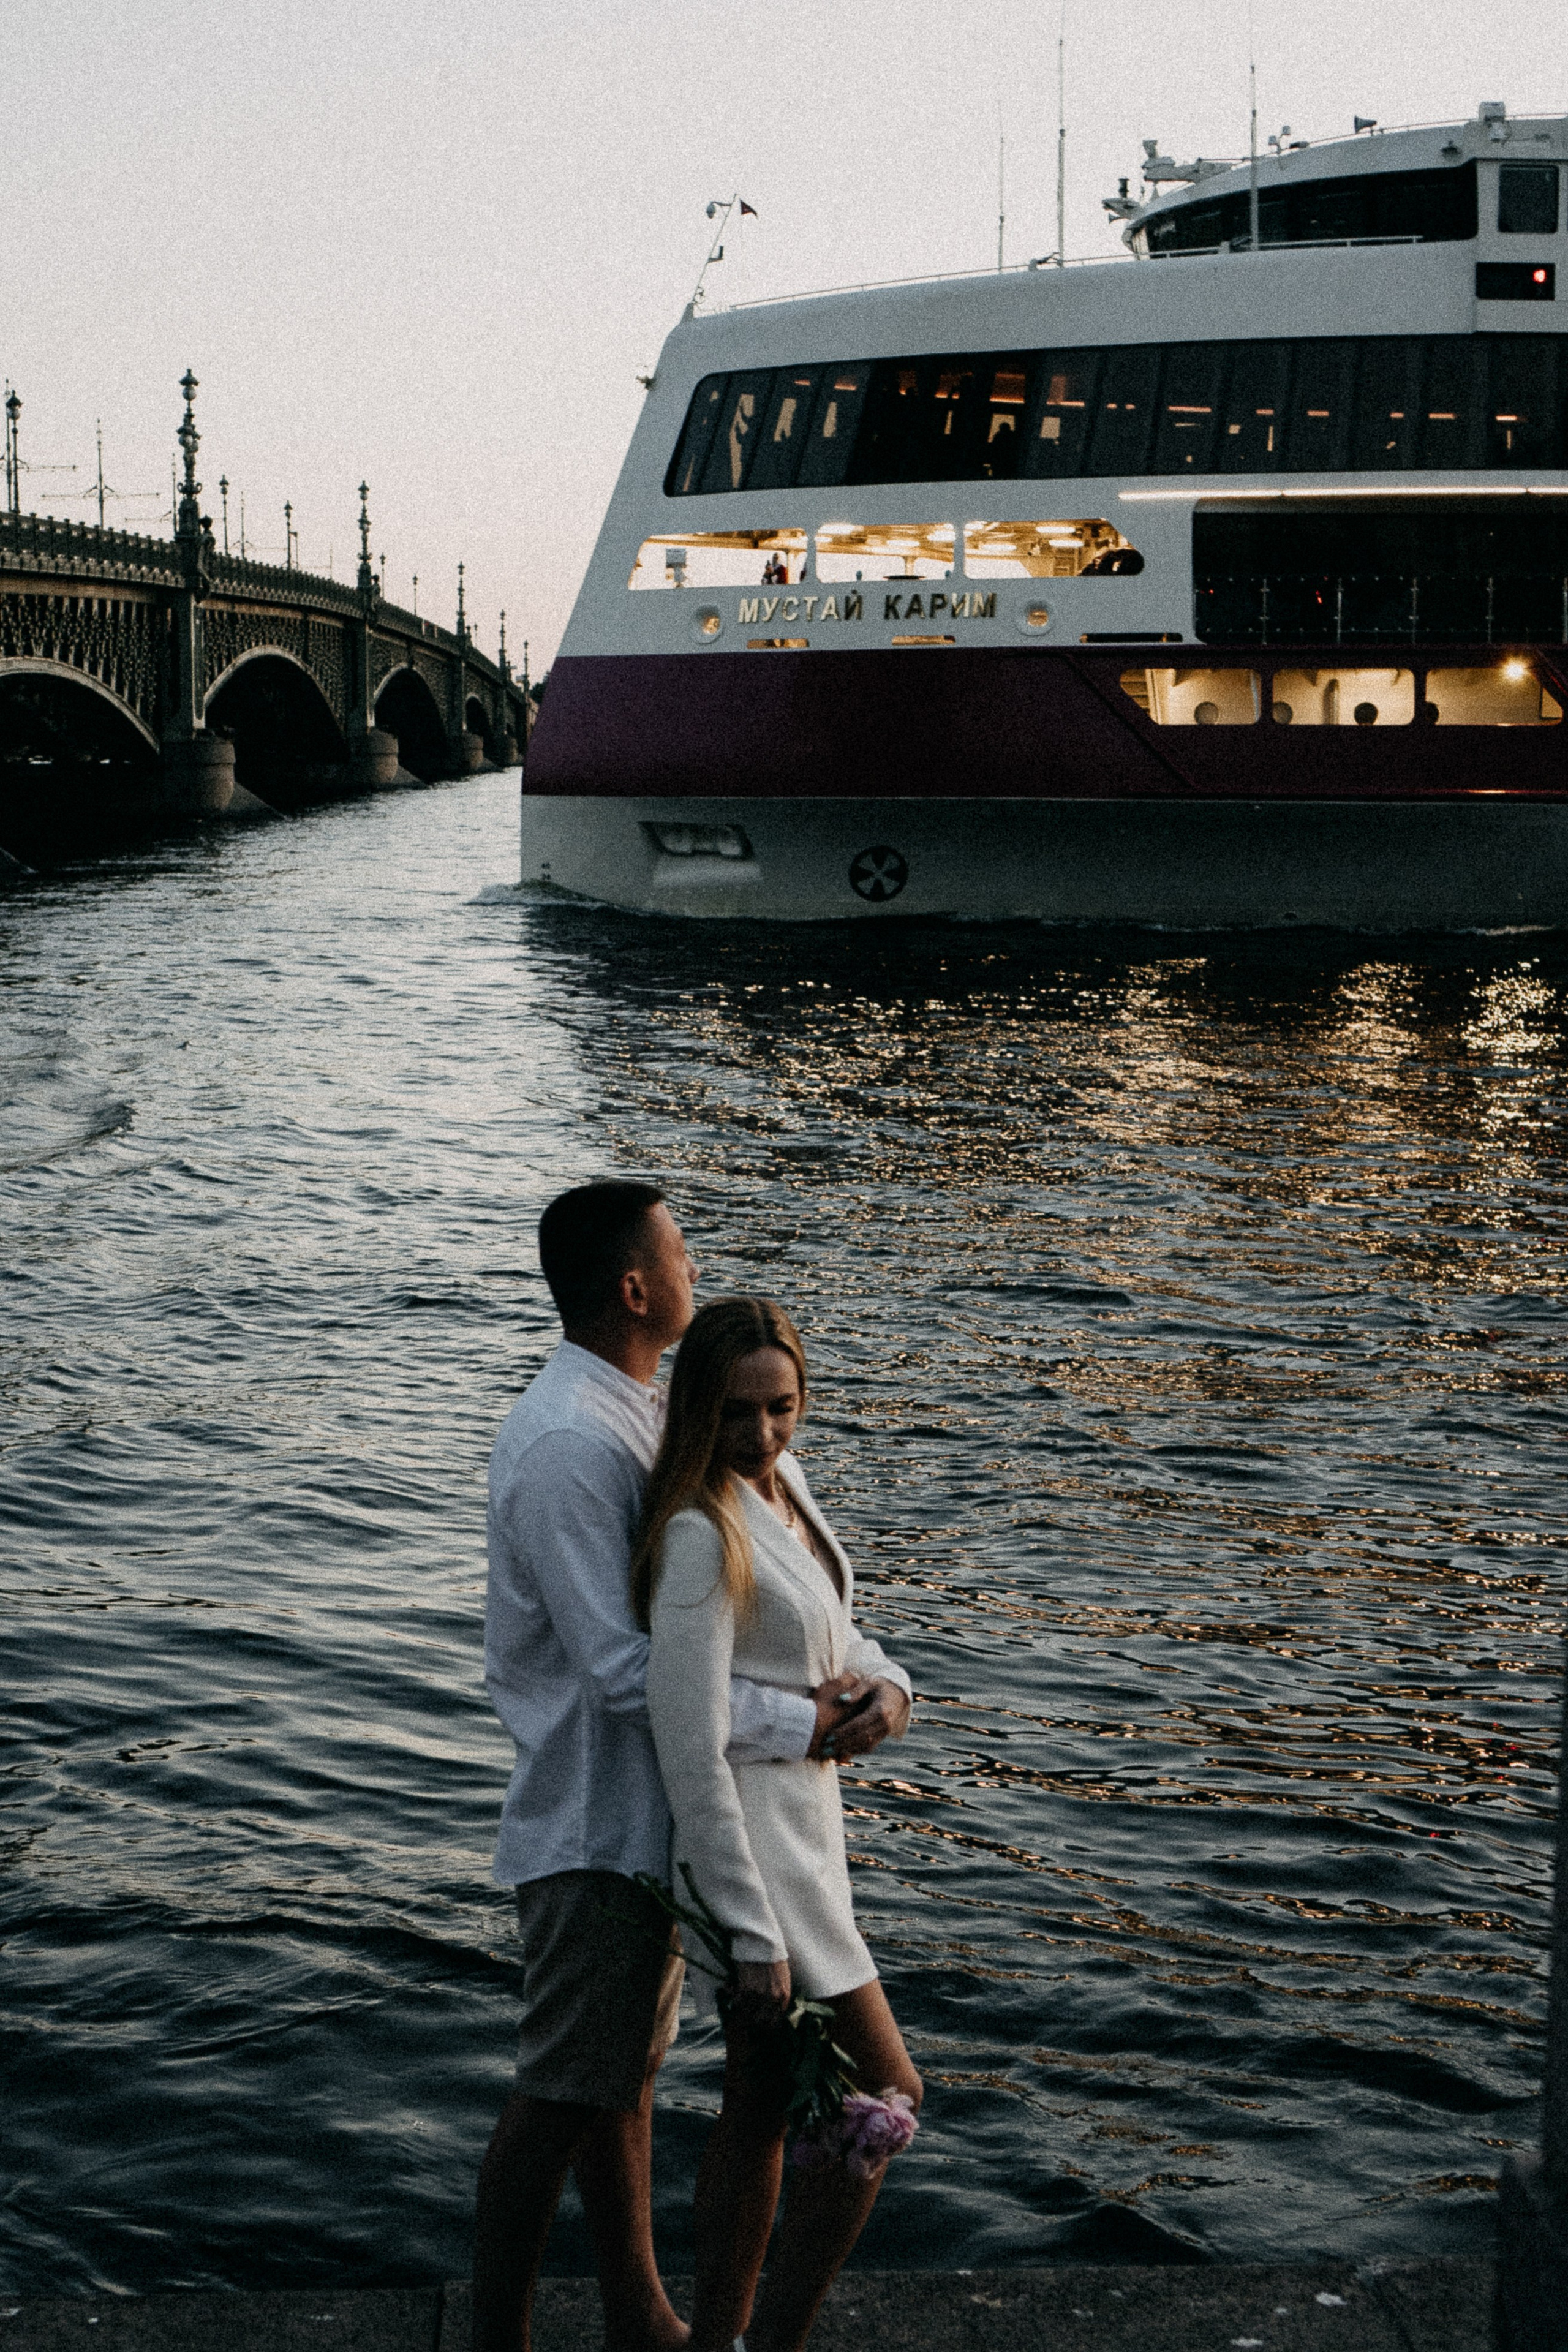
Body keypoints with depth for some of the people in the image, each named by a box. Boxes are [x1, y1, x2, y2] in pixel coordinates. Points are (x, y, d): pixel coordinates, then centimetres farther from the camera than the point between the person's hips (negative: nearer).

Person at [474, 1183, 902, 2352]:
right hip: (599, 1824, -10)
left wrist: (855, 1678, 1)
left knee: (626, 2075, 18)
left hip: (644, 1814, 10)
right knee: (563, 2093, 0)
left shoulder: (628, 1415, 11)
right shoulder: (567, 1446, -23)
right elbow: (625, 1670, -26)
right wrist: (803, 1726, -21)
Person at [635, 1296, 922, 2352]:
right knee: (885, 2092, -1)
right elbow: (692, 1753, -23)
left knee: (762, 2106, 15)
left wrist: (886, 1684, -5)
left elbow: (834, 1634, 19)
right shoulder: (700, 1534, -22)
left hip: (804, 1829, 9)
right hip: (752, 1852, -9)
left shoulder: (785, 1483, 6)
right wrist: (753, 1934, -23)